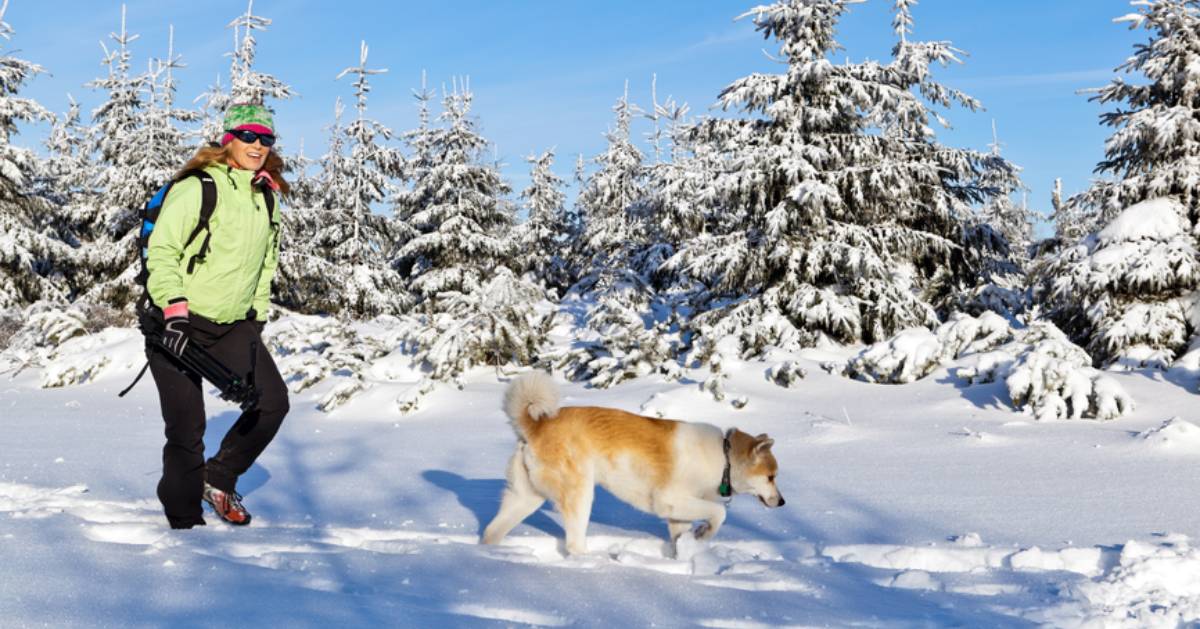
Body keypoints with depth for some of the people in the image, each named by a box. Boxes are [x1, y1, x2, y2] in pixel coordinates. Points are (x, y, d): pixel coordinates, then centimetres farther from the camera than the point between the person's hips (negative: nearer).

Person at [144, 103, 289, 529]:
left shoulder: (266, 199, 11)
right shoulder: (198, 188, -11)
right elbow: (162, 251, -14)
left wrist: (256, 320, 16)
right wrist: (174, 313, -22)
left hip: (233, 325, 6)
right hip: (177, 325, -6)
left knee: (273, 402, -7)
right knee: (187, 430, -4)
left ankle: (219, 480, 14)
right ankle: (184, 522, 13)